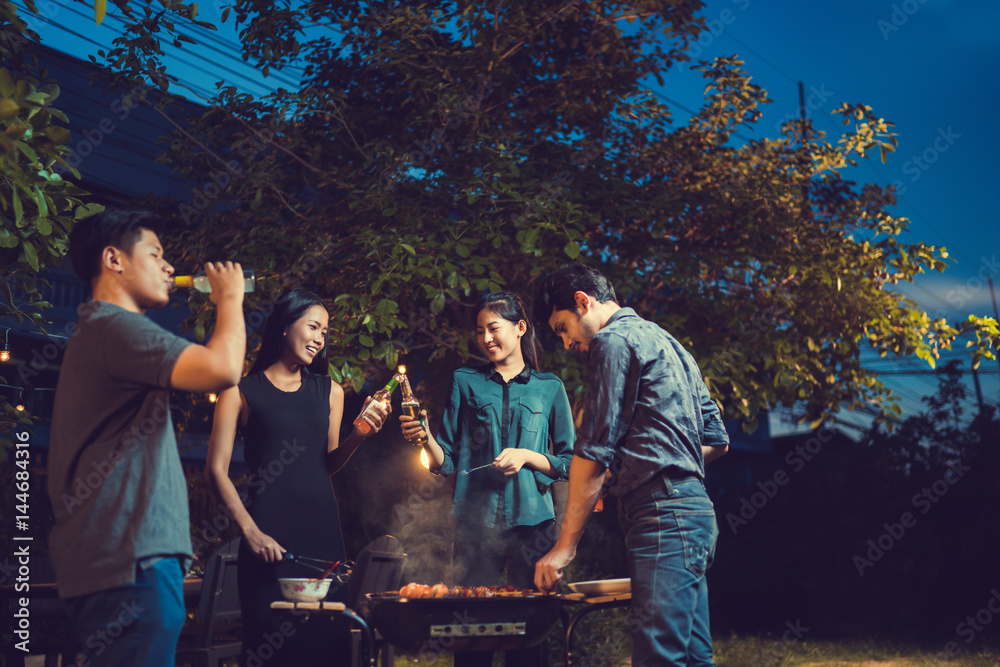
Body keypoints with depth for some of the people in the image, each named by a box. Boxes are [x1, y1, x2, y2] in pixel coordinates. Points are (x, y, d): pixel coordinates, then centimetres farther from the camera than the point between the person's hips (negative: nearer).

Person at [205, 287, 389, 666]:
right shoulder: (242, 392, 1)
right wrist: (250, 531, -11)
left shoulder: (329, 392, 15)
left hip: (322, 529, 4)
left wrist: (357, 436, 0)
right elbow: (217, 470, -2)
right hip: (269, 533, -4)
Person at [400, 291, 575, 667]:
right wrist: (425, 438, -14)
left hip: (531, 522, 0)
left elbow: (569, 463, 6)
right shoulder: (466, 382, 11)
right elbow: (446, 461, 6)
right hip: (475, 523, 0)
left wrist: (527, 456, -9)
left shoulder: (549, 388, 9)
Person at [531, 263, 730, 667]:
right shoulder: (667, 343, 25)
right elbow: (717, 441, 24)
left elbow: (593, 452, -9)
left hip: (663, 514, -10)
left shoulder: (614, 340, -3)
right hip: (695, 510, 10)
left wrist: (565, 546, -6)